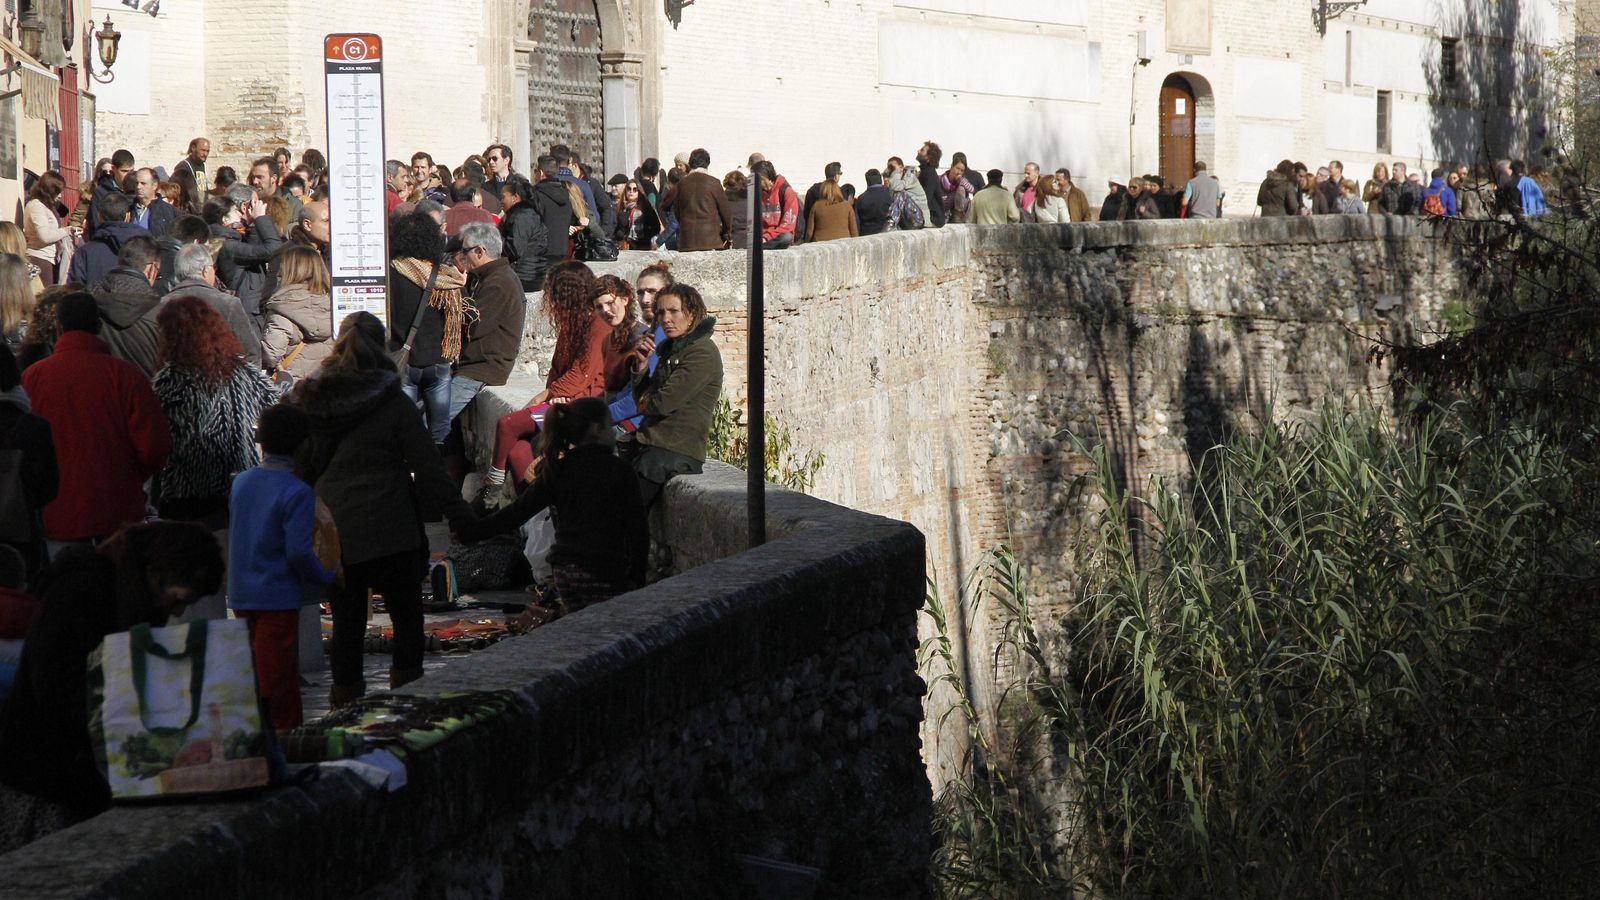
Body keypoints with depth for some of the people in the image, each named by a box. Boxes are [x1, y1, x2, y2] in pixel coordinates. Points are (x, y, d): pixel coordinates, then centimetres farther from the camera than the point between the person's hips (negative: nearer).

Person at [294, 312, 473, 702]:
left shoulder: (312, 401, 1)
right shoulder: (392, 401, -9)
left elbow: (304, 468, 8)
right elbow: (428, 465, -8)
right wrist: (459, 514, -2)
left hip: (331, 533, 4)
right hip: (388, 530, -4)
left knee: (346, 621, 11)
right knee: (407, 618, 7)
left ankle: (346, 696, 14)